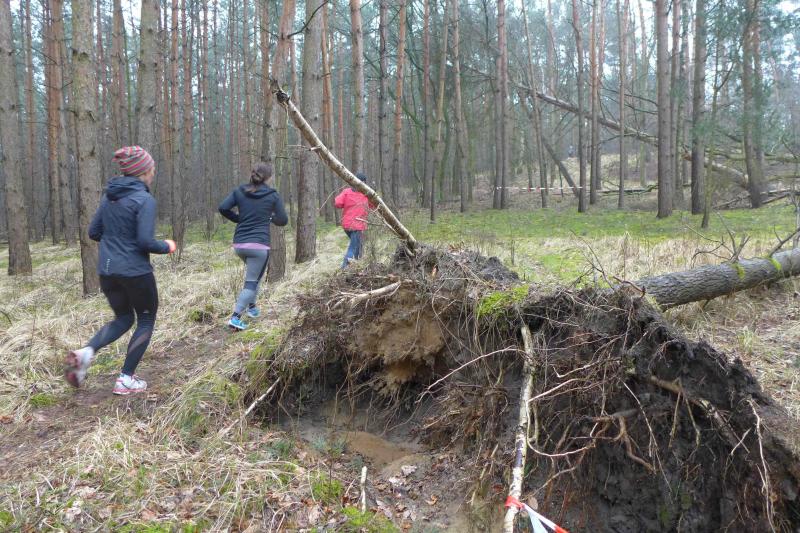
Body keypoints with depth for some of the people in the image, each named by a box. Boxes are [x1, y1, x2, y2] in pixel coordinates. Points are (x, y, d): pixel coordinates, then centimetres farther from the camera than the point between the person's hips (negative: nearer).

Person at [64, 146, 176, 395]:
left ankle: (85, 353, -2)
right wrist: (167, 247, -2)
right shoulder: (144, 199, -15)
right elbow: (146, 241, -20)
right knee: (146, 320, 14)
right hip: (135, 272, -7)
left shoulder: (109, 196, 7)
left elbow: (94, 232, 11)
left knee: (123, 319, 23)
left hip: (107, 271, 7)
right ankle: (126, 379, 13)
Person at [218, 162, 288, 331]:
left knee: (253, 274, 29)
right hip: (259, 244, -5)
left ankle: (251, 307, 29)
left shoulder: (239, 191, 6)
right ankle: (235, 317, -14)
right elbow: (283, 220, 2)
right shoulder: (273, 195, -2)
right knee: (252, 281, -2)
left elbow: (223, 208, -2)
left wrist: (239, 219, 12)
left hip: (239, 244, 5)